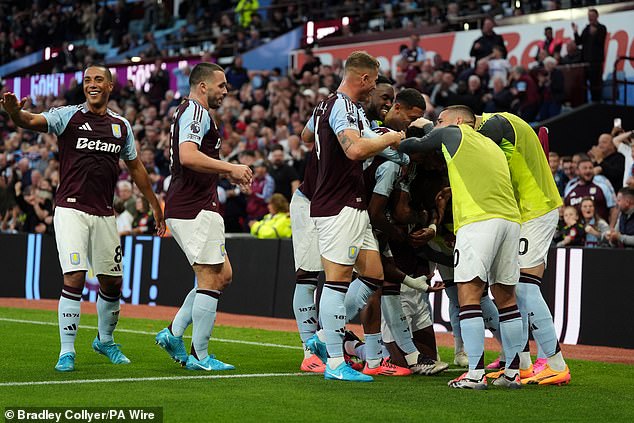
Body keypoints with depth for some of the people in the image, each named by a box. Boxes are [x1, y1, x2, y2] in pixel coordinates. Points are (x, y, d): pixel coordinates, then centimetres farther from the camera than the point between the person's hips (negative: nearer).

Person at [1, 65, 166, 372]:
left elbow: (135, 167, 22)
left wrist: (155, 205, 25)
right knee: (74, 278, -15)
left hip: (104, 214, 4)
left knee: (112, 282, 10)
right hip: (71, 209, -4)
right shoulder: (68, 116, -2)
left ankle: (105, 341, 34)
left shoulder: (121, 125, 11)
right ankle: (67, 352, -6)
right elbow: (32, 121, -20)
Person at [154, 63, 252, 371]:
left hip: (185, 208, 11)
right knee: (211, 279, -6)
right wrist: (231, 168, -22)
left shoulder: (188, 111, 22)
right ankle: (200, 356, -1)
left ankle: (173, 333, 12)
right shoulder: (196, 112, -11)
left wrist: (227, 171, 25)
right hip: (196, 210, -11)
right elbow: (188, 156, -27)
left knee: (222, 275, 13)